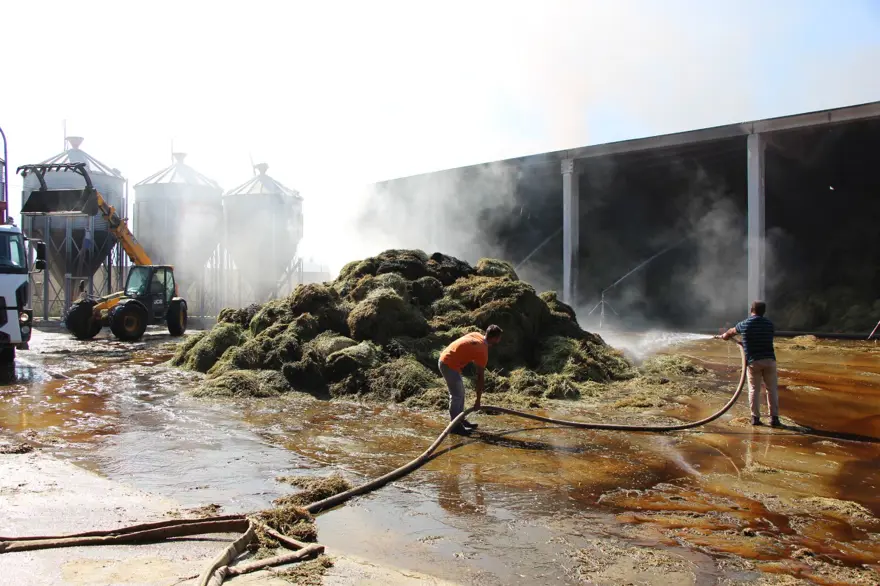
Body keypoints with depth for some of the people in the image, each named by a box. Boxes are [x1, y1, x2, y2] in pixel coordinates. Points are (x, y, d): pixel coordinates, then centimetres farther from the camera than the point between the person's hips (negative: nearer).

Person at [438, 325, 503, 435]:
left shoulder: (476, 335, 6)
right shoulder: (483, 351, -16)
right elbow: (480, 377, -12)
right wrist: (478, 399, -6)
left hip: (446, 359, 10)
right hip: (449, 364, -10)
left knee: (460, 392, 16)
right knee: (457, 395, -5)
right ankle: (455, 426, 0)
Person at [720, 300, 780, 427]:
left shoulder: (744, 324, 2)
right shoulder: (769, 324, 6)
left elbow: (732, 331, 22)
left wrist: (724, 336, 46)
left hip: (753, 361, -1)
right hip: (769, 360, 1)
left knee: (754, 389, 6)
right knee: (772, 389, 8)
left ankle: (755, 417, 7)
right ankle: (774, 417, 7)